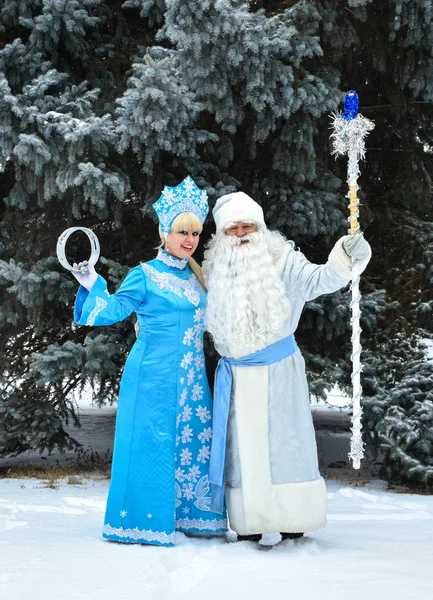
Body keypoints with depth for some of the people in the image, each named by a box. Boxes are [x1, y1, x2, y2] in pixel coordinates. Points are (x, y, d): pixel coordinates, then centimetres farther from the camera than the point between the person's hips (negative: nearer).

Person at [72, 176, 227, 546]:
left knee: (195, 442, 8)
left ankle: (189, 516, 19)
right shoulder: (145, 275, -6)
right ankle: (142, 522, 7)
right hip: (154, 376, -7)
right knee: (152, 443, -3)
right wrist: (92, 284, -23)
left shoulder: (193, 276, 13)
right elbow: (113, 310, -10)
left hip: (191, 377, 7)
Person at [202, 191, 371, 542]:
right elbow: (205, 319, 23)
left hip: (279, 371, -3)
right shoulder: (214, 272, 7)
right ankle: (248, 527, 11)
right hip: (235, 376, 3)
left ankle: (292, 526, 4)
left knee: (282, 443, -2)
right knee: (243, 446, 4)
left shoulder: (283, 262, -3)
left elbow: (318, 280, -21)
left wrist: (345, 257, -39)